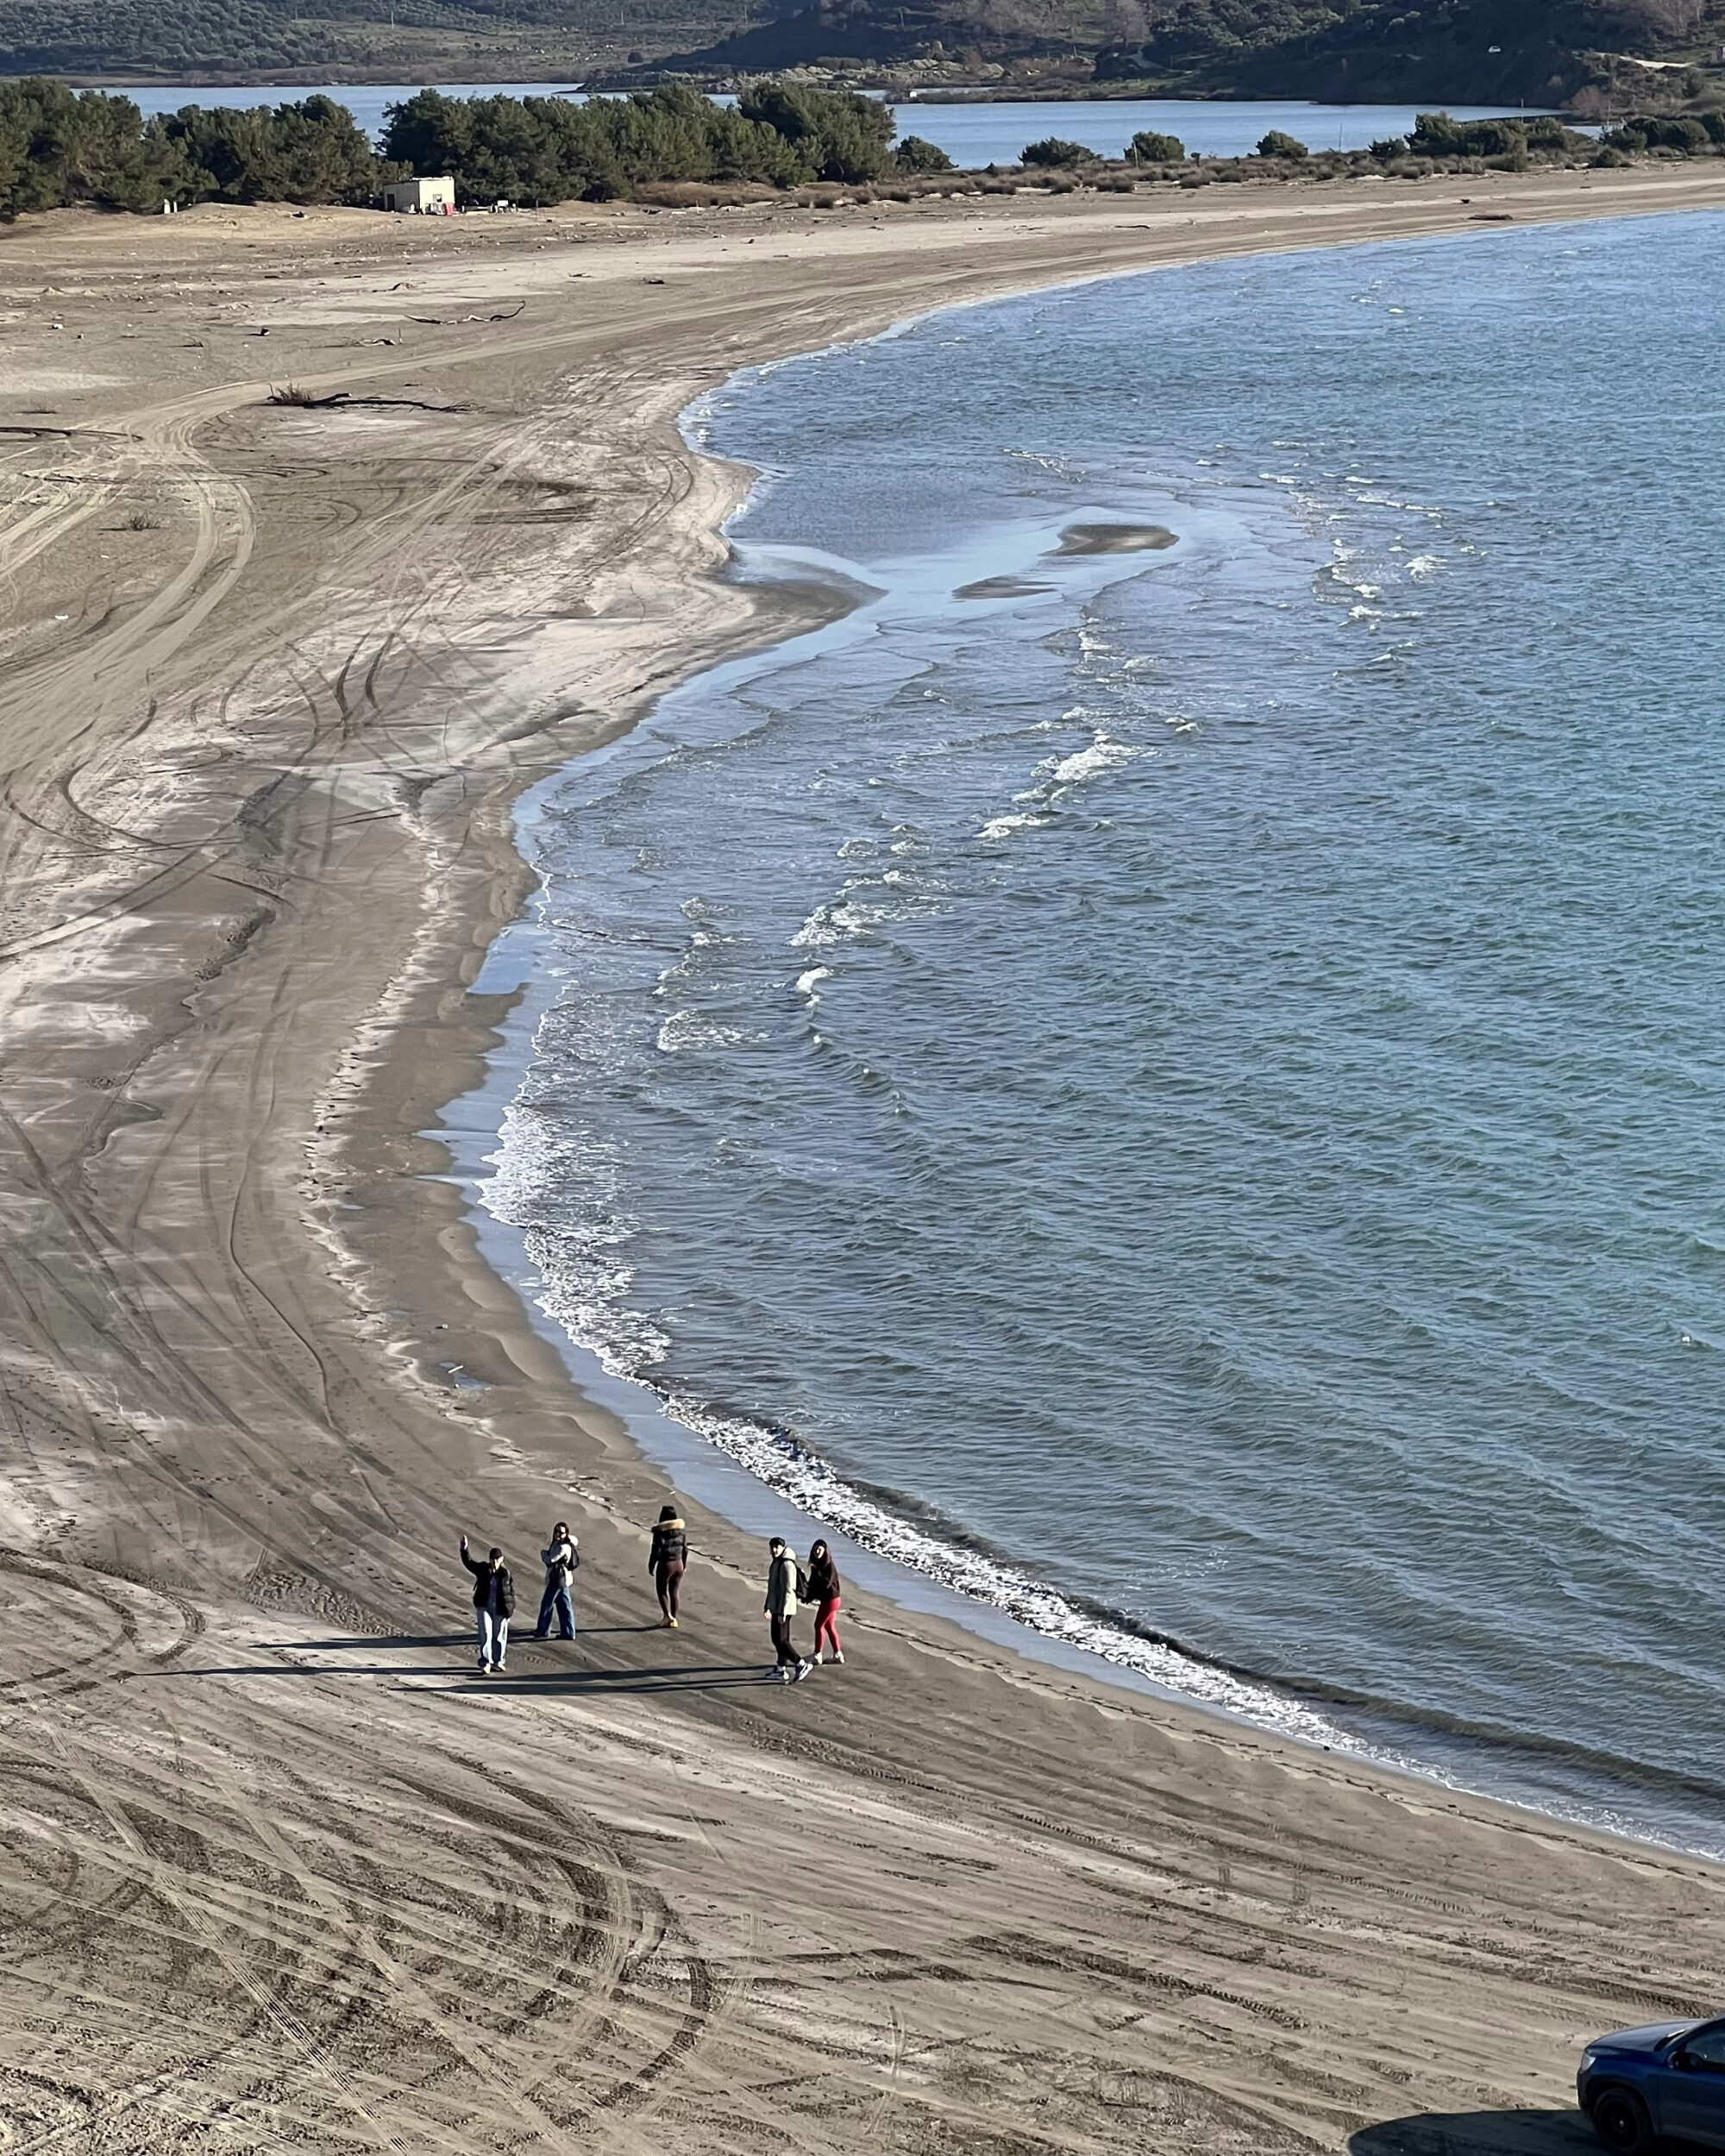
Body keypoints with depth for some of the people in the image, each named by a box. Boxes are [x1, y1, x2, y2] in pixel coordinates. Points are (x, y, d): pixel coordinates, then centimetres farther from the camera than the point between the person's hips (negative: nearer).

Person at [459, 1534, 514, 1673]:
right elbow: (468, 1562, -1)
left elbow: (512, 1592, -1)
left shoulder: (506, 1573, -4)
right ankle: (486, 1663, -5)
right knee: (485, 1634, -7)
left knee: (499, 1635, 8)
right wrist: (464, 1549, -15)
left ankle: (498, 1661, 24)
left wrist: (510, 1608, -5)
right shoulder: (483, 1569, 1)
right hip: (484, 1607, 0)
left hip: (501, 1609, 0)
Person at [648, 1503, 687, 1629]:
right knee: (675, 1592, 12)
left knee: (662, 1591, 10)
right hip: (678, 1564, 5)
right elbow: (685, 1550, 7)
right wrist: (684, 1564, 19)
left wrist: (651, 1566, -1)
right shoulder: (682, 1531, 0)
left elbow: (655, 1551, -13)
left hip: (665, 1565, -5)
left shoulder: (660, 1532, -16)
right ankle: (674, 1620, 13)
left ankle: (667, 1615, -8)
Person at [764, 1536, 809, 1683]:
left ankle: (801, 1665, -4)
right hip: (776, 1608, 10)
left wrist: (782, 1612, -24)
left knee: (780, 1640, -10)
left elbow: (789, 1591, -22)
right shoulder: (776, 1563, 12)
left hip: (783, 1609, -10)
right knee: (780, 1639, 14)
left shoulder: (787, 1565, -18)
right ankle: (782, 1671, 21)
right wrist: (768, 1606, 25)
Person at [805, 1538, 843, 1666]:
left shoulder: (830, 1566, -18)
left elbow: (827, 1583, -26)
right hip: (824, 1599, 9)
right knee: (829, 1626, 14)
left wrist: (817, 1572, -28)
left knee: (819, 1625, -4)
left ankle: (817, 1656, 3)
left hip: (830, 1600, -9)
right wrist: (808, 1596, 5)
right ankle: (838, 1654, 23)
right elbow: (813, 1583, 13)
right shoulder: (816, 1565, 6)